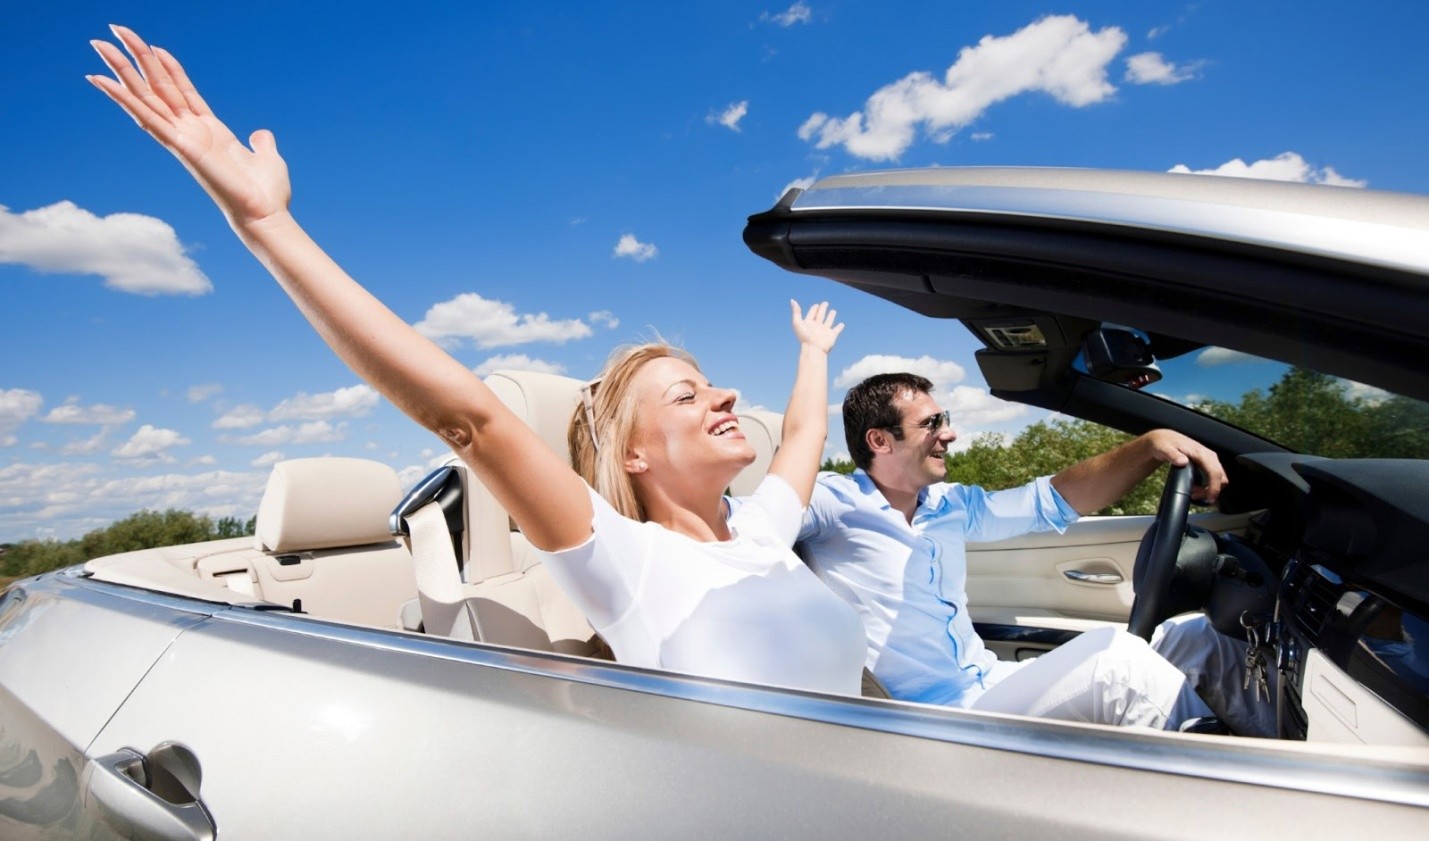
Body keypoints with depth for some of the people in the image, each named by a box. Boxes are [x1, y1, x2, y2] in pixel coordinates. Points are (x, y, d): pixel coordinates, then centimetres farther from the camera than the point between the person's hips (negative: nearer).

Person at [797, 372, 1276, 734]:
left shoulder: (949, 505, 11)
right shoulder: (833, 502, -11)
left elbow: (1054, 502, 13)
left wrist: (1152, 445, 0)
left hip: (991, 684, 8)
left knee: (1195, 639, 2)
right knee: (1112, 658, -26)